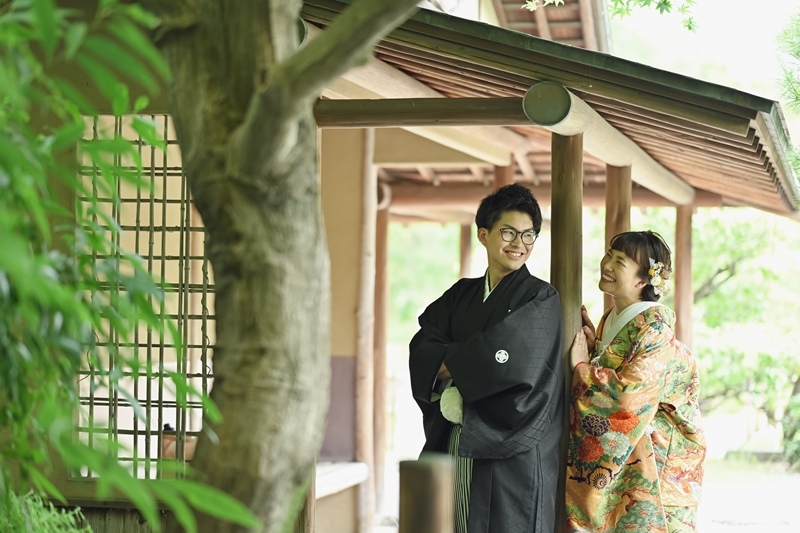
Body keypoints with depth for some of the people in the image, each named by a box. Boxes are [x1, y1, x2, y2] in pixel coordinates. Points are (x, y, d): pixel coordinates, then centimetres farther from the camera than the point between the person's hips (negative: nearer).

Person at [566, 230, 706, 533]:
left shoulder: (653, 327, -15)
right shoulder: (611, 320, 9)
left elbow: (630, 393, -27)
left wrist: (582, 365, -14)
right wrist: (593, 345, 3)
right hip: (609, 455, 8)